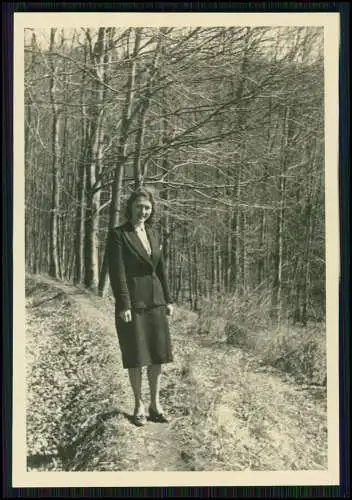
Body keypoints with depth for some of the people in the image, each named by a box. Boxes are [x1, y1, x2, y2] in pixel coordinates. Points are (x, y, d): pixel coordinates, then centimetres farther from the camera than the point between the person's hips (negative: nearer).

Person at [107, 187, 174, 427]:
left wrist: (168, 300, 10)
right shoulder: (118, 235, -7)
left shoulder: (153, 234, 11)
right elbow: (117, 272, -12)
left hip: (156, 301, 6)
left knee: (159, 355, 8)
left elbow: (161, 269, 14)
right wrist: (124, 305, -16)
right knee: (136, 357, 4)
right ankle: (139, 404, 20)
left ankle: (155, 403, 22)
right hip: (132, 302, -5)